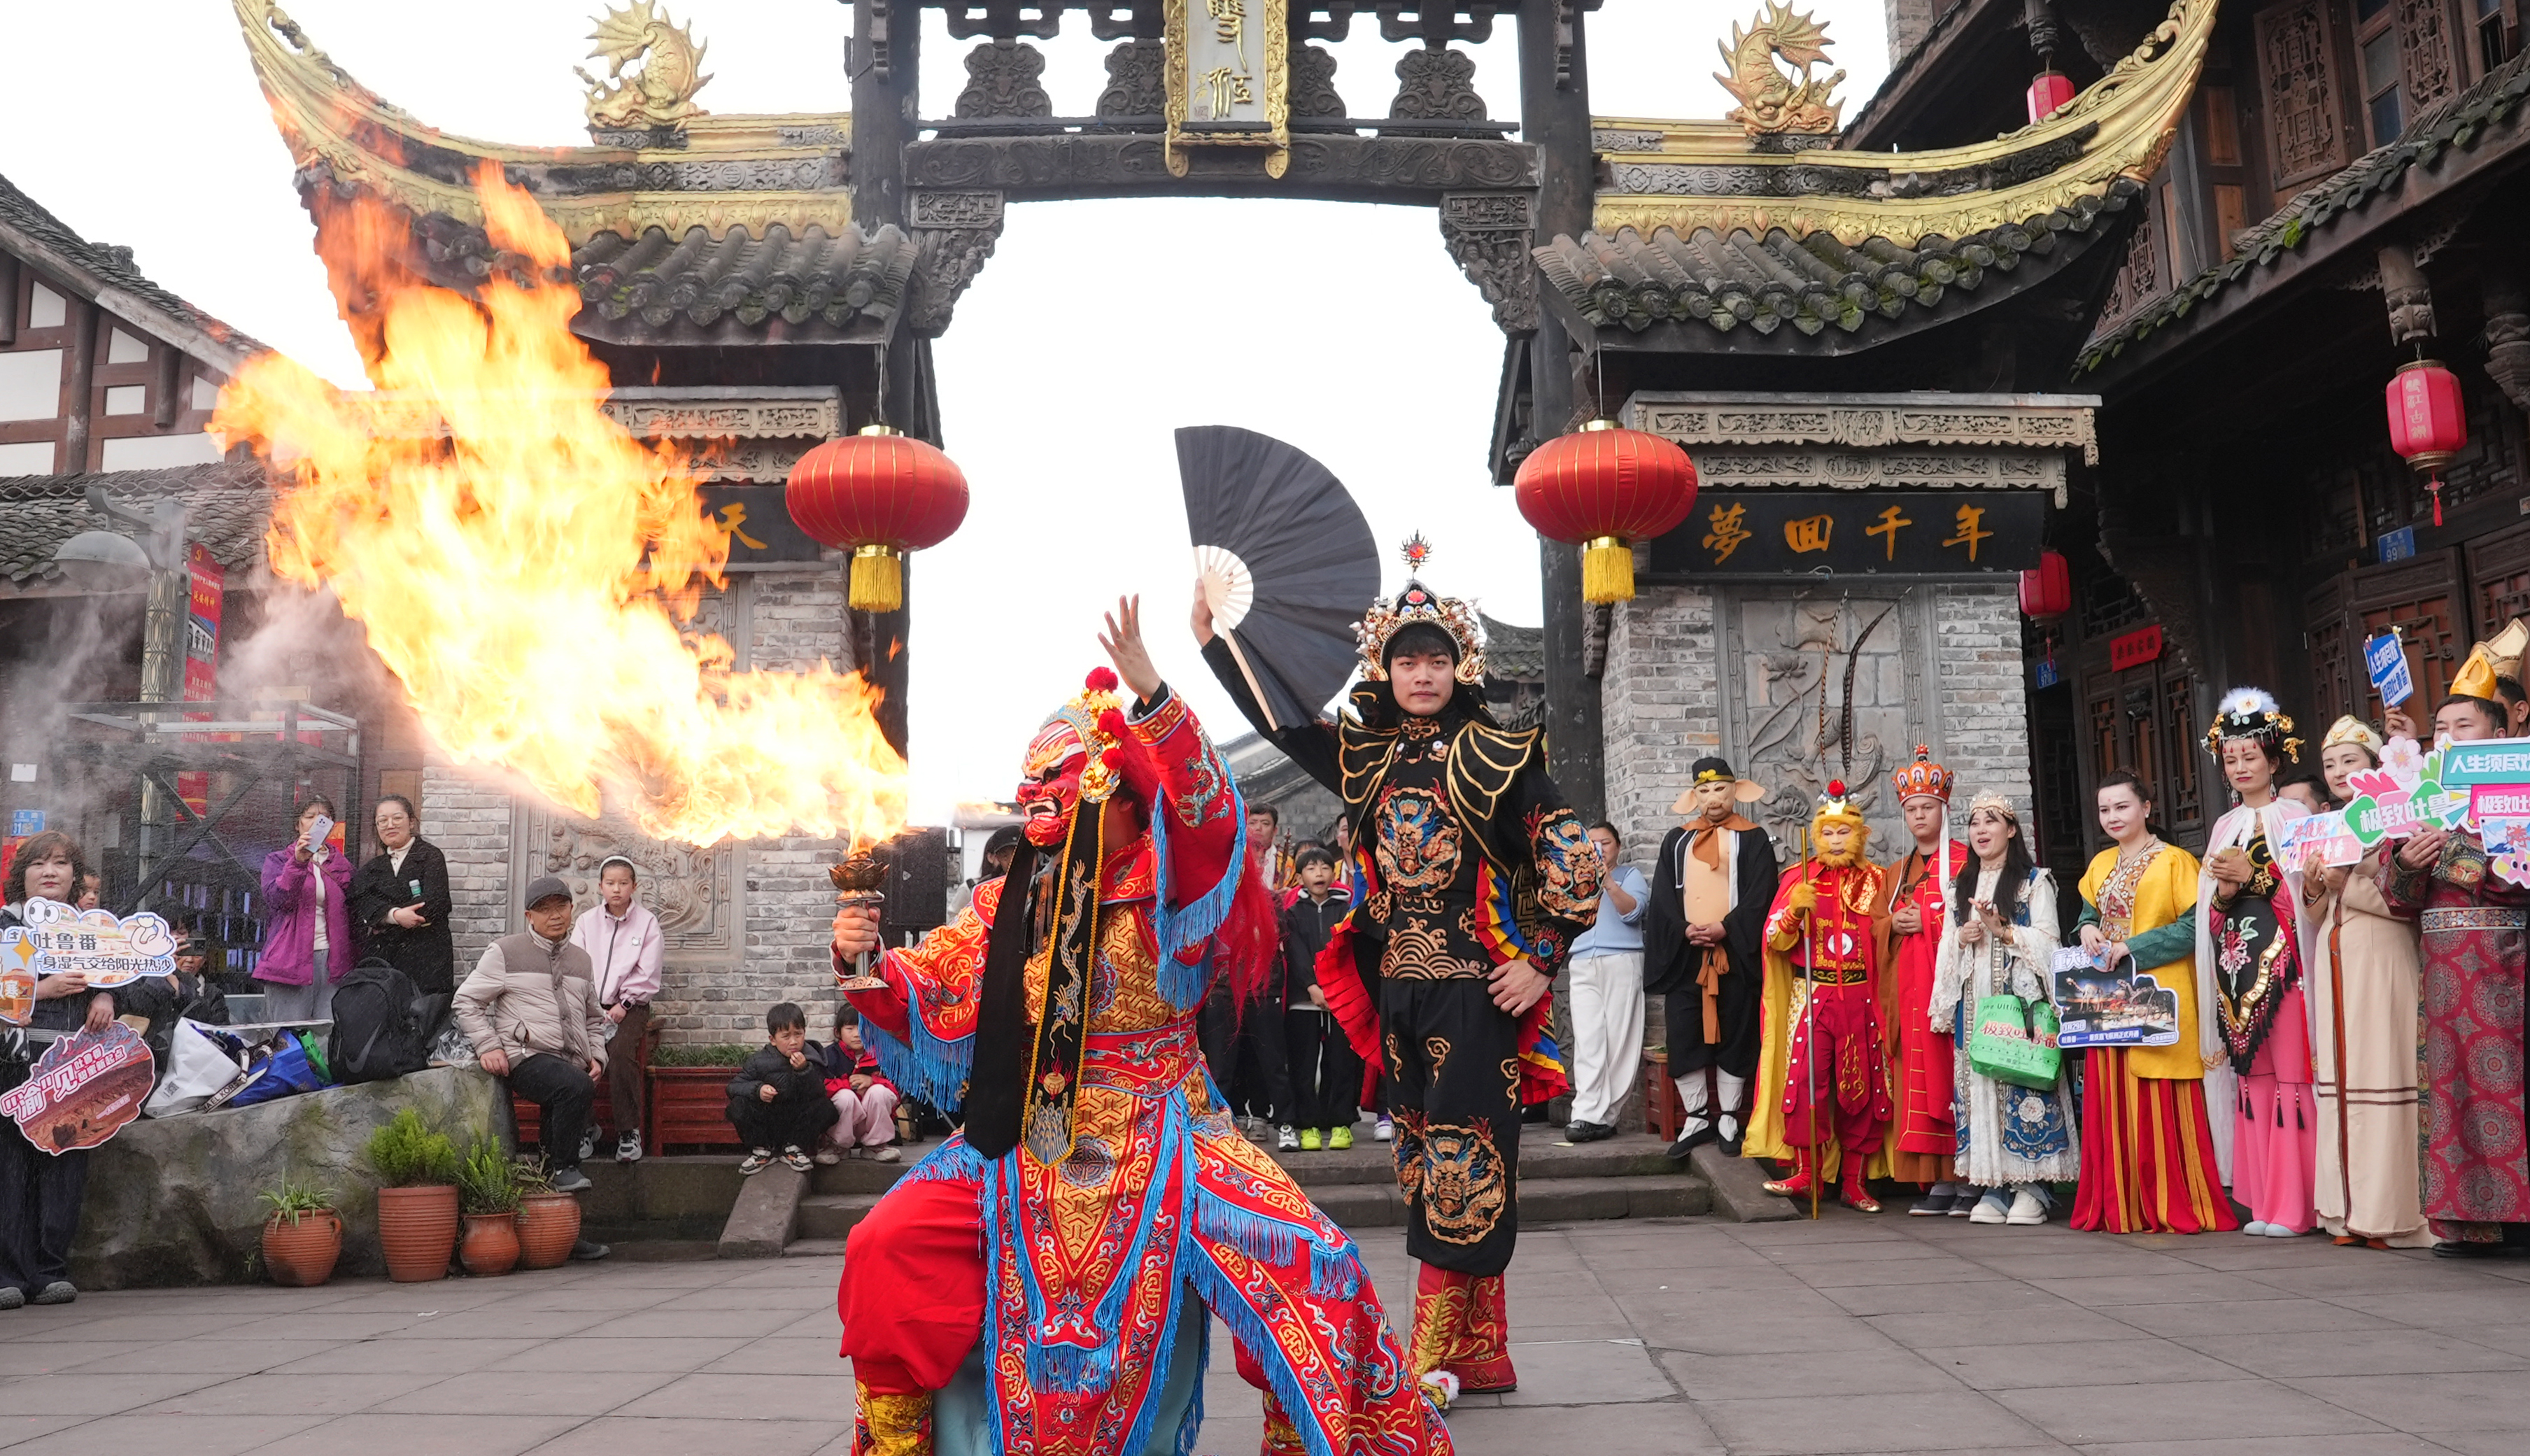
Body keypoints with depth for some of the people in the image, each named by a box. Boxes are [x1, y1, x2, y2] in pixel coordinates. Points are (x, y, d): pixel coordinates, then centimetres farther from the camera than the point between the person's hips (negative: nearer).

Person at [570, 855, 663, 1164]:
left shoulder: (647, 922, 3)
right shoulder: (586, 921, 11)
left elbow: (647, 974, -1)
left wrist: (623, 1005, -11)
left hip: (630, 1004, -2)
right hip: (590, 1004, 2)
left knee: (620, 1051, -29)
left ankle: (629, 1131, -20)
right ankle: (584, 1126, -10)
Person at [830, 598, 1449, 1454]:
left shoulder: (1159, 887, -5)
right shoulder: (1006, 905, 8)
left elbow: (1204, 810, -25)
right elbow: (923, 999, 8)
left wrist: (1150, 695, -38)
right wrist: (862, 965, -12)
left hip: (1154, 1153, -3)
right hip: (1027, 1152, 4)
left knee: (1302, 1259, -18)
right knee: (885, 1249, -12)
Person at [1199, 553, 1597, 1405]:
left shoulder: (1499, 756, -4)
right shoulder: (1363, 756, 10)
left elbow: (1571, 860, -5)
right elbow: (1275, 717, 14)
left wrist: (1541, 963, -9)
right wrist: (1210, 634, 8)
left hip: (1478, 988, -5)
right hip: (1397, 991, 5)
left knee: (1463, 1163, -6)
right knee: (1424, 1161, 9)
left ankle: (1433, 1358, 2)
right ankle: (1476, 1353, 19)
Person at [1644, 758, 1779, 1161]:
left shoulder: (1753, 840, 7)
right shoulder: (1676, 841, 15)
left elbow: (1760, 896, -4)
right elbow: (1663, 898, 7)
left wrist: (1725, 928, -15)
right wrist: (1685, 930, -9)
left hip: (1736, 954, -2)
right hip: (1683, 956, 2)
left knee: (1734, 1037, 1)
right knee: (1683, 1037, -2)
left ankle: (1729, 1119, 11)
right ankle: (1697, 1119, 7)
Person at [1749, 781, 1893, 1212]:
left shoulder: (1872, 880, 10)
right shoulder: (1801, 878, 5)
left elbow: (1885, 942, 18)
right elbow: (1774, 938, -2)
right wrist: (1794, 910, -18)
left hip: (1859, 997, 2)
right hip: (1811, 994, -1)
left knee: (1861, 1084, 2)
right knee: (1806, 1079, -9)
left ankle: (1854, 1181, 11)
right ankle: (1806, 1173, 0)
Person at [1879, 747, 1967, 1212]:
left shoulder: (1963, 860, 2)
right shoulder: (1899, 871, 22)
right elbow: (1881, 925, 24)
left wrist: (1927, 920, -11)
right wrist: (1894, 924, 4)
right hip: (1910, 985, 6)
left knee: (1955, 1069, -10)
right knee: (1919, 1076, 1)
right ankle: (1939, 1181, 3)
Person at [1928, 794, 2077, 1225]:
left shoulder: (2034, 881, 4)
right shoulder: (1960, 887, 20)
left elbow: (2047, 941, -3)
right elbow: (1947, 949, 21)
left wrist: (2003, 930, -15)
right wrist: (1961, 939, 1)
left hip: (2020, 997, -5)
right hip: (1974, 1002, 5)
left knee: (2023, 1081, -10)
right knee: (1977, 1082, -1)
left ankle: (2030, 1186, -4)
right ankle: (1992, 1187, 4)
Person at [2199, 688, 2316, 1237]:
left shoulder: (2293, 816, 2)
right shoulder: (2224, 827, 17)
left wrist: (2255, 877, -15)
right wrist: (2225, 890, -4)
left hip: (2283, 959, -5)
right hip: (2238, 961, 5)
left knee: (2289, 1071, -8)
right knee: (2252, 1074, 3)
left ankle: (2294, 1206, -5)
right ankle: (2261, 1201, 6)